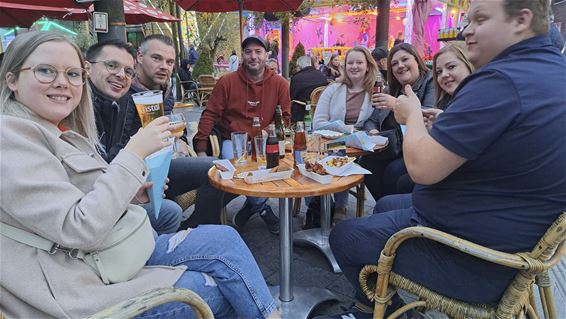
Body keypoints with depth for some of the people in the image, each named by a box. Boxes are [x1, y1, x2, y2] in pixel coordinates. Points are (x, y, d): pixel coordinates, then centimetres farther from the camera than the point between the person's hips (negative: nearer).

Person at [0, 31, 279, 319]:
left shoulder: (62, 133, 11)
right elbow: (79, 229, -25)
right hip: (83, 288, -8)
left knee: (225, 238, -3)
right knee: (222, 290, -8)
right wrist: (135, 152, -22)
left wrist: (130, 195, 0)